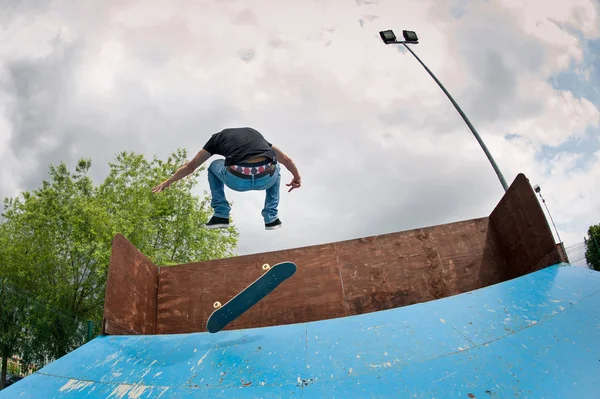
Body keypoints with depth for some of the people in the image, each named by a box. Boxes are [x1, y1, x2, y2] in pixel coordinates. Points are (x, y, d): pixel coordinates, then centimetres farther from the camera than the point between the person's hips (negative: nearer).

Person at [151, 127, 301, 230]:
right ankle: (271, 217, 30)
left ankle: (221, 215, 23)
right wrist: (297, 177, 58)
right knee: (275, 167, 39)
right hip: (266, 178, 2)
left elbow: (190, 166, 34)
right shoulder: (255, 133, 35)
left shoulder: (218, 137, 29)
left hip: (238, 180, -1)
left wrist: (168, 182, 49)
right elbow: (286, 159, 40)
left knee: (214, 167, 33)